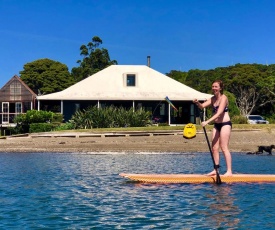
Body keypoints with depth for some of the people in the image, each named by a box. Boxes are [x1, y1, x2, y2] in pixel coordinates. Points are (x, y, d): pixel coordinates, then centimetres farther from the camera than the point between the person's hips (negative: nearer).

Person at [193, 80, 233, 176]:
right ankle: (216, 169, 13)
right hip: (216, 125, 8)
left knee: (224, 148, -10)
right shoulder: (213, 99, 10)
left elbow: (219, 113, -24)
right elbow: (202, 106, 2)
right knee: (214, 148, 6)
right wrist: (197, 103, -22)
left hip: (225, 124, -8)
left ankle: (229, 171, -8)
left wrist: (207, 122, -32)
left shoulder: (223, 98, -13)